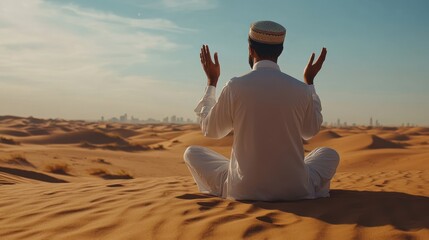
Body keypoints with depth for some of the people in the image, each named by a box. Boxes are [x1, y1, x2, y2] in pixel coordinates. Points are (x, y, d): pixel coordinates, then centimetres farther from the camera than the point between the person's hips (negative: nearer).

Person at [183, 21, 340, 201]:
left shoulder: (234, 87, -10)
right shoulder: (301, 90, -6)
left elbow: (209, 130, 7)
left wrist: (211, 82, 18)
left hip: (242, 191, -1)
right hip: (295, 191, 2)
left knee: (191, 152, 21)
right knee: (330, 154, 30)